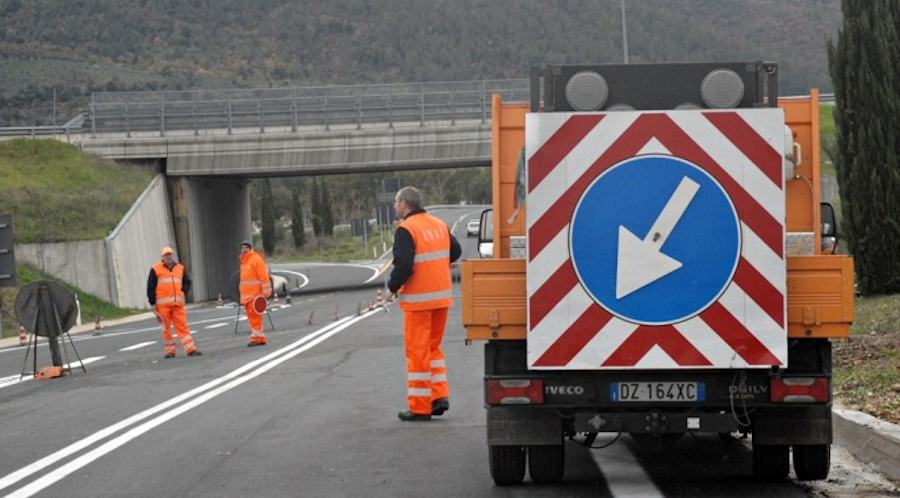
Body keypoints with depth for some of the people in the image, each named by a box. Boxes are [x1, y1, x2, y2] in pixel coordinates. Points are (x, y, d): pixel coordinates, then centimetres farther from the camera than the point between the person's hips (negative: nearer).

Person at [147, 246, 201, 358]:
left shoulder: (180, 268, 13)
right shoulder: (156, 270, 2)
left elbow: (187, 282, 23)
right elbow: (151, 288, 2)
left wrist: (184, 291, 3)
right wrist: (153, 303, -2)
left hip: (178, 303, 2)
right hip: (163, 304, -2)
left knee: (182, 326, -2)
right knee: (166, 328, 2)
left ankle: (190, 349, -5)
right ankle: (169, 350, 9)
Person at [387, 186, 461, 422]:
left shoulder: (406, 230, -14)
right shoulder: (439, 225, 9)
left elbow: (403, 265, -21)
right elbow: (455, 252, 18)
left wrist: (392, 288, -6)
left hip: (418, 299, -7)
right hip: (442, 297, 7)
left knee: (417, 351, 0)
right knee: (433, 347, 19)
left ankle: (420, 408, 4)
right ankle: (440, 396, 10)